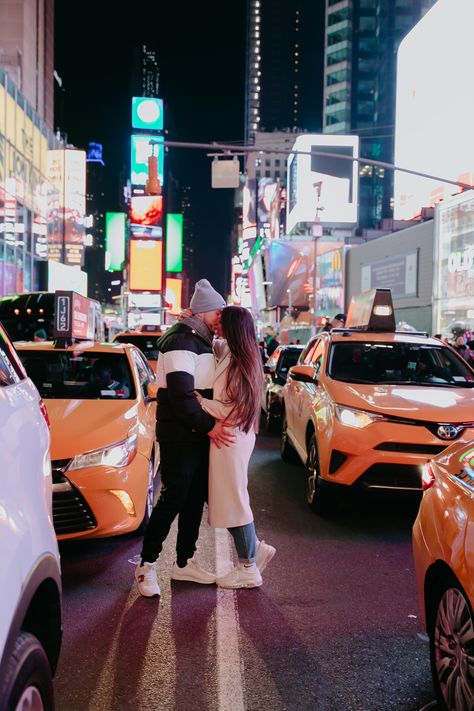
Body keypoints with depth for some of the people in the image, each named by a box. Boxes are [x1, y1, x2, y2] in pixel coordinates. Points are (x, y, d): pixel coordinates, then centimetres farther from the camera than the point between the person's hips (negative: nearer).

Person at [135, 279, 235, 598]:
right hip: (179, 436, -9)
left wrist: (213, 422, 10)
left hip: (199, 435, 10)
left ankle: (185, 562, 22)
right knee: (174, 498, -6)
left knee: (195, 499, 12)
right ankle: (147, 563, 7)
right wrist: (208, 425, -21)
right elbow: (180, 394, -23)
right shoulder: (181, 341, -15)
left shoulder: (201, 340, 17)